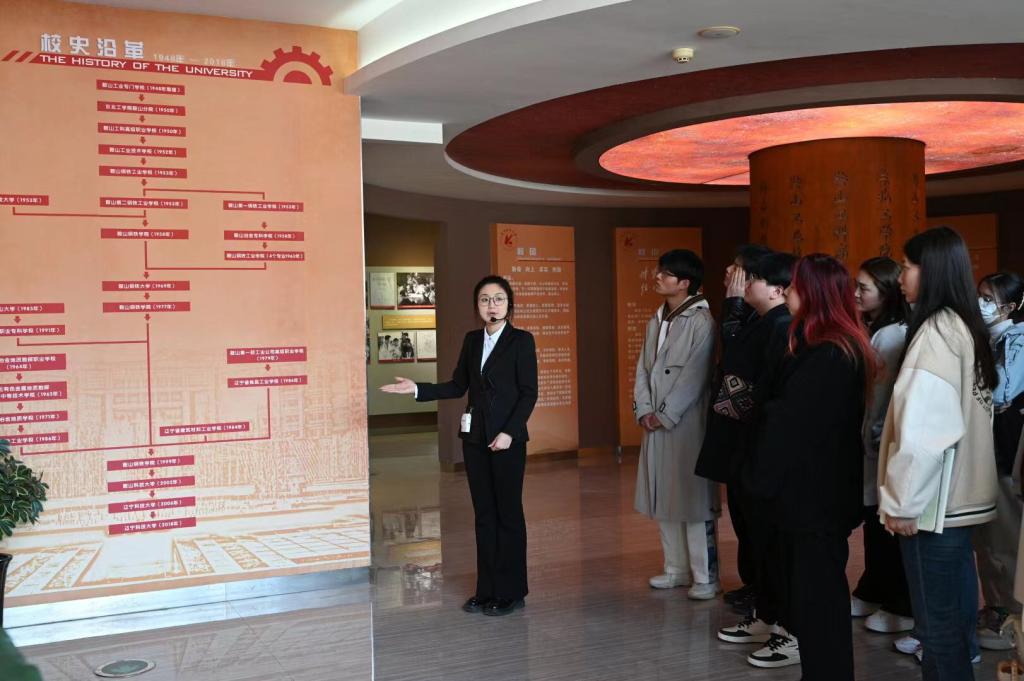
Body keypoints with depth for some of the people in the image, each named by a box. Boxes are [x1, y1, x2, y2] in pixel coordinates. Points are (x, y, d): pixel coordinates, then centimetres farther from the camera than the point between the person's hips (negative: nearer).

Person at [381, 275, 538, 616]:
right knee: (483, 513, 10)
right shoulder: (471, 340, 10)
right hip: (475, 437, 5)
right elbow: (457, 386, 11)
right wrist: (417, 389, -1)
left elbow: (529, 393, -9)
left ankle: (511, 592, 13)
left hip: (508, 438, -5)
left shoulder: (521, 341, -6)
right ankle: (486, 590, 19)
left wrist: (509, 432, -17)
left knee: (508, 512, 2)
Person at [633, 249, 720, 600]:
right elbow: (643, 368, 12)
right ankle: (677, 568, 23)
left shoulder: (701, 321, -10)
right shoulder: (657, 320, 14)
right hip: (655, 422, 8)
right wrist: (644, 409, 0)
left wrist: (666, 415, -13)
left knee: (693, 496, -4)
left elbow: (694, 376, -15)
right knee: (663, 496, 11)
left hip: (686, 423, -7)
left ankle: (705, 576, 4)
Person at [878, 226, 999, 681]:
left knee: (937, 619, 0)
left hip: (933, 502, -9)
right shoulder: (966, 327, 11)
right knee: (955, 610, 16)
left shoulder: (936, 330, -16)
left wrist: (902, 501, -13)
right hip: (959, 497, 9)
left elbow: (923, 427, -22)